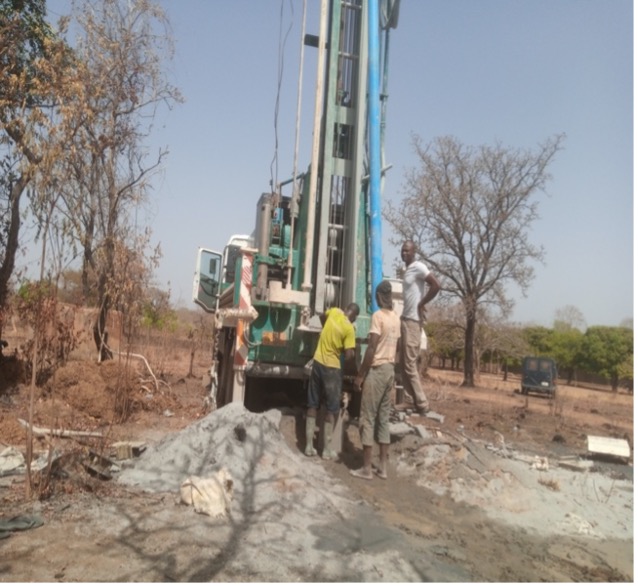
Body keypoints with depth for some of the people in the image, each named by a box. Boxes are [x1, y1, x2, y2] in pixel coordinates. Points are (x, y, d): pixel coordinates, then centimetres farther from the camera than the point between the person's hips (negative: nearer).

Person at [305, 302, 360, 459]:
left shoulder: (334, 311, -1)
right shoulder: (349, 328, -16)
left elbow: (322, 317, 25)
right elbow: (349, 357, -18)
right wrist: (356, 370, 0)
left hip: (317, 362, 6)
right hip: (332, 367, -6)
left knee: (313, 405, 12)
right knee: (331, 409, 6)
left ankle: (309, 446, 16)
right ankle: (327, 450, 10)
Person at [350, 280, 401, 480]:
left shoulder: (378, 316, -14)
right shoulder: (396, 318, 10)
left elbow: (372, 348, -18)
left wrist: (360, 374, -13)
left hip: (376, 370, -8)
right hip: (390, 370, 8)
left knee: (368, 418, -2)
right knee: (384, 418, 11)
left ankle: (367, 468, 2)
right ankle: (383, 467, 16)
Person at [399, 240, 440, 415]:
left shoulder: (418, 267, -10)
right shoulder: (407, 270, 19)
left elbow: (436, 285, -21)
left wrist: (421, 304, -14)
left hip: (413, 320, -10)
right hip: (405, 319, 10)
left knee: (410, 365, -8)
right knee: (404, 365, 11)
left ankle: (422, 404, 0)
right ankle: (417, 400, 17)